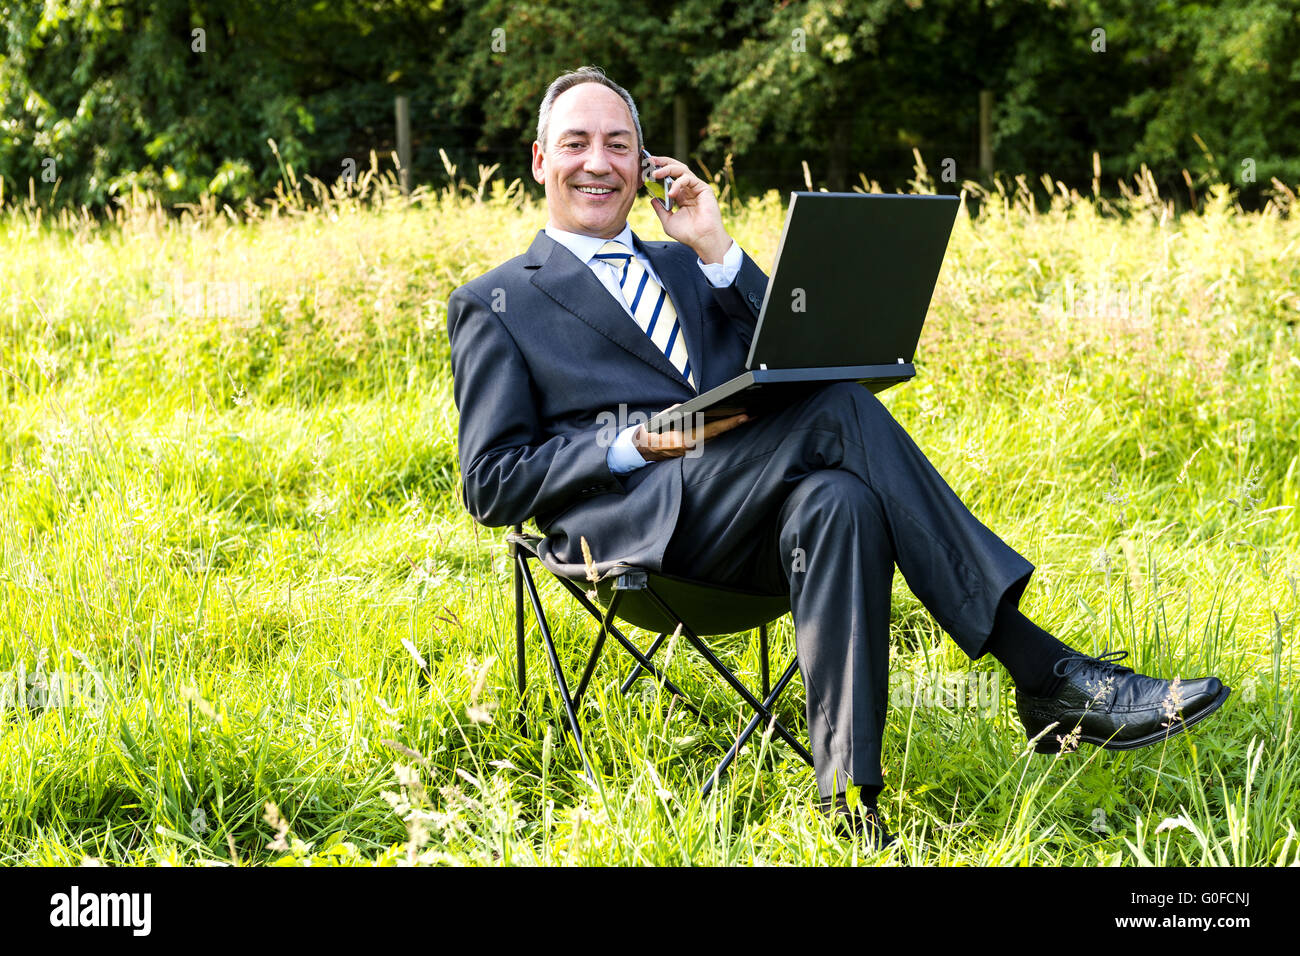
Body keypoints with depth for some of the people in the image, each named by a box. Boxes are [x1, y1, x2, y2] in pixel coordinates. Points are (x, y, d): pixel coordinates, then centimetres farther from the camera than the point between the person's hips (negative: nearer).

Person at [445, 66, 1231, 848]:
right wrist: (638, 443, -9)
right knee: (842, 411, -27)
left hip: (747, 532, 5)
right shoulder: (495, 306, 13)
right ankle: (1044, 674, -30)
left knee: (841, 501, -33)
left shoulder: (682, 266, 29)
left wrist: (717, 250, 6)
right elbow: (492, 485, 3)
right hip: (641, 528, -5)